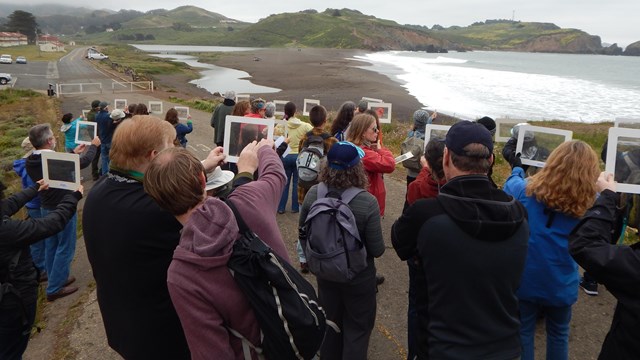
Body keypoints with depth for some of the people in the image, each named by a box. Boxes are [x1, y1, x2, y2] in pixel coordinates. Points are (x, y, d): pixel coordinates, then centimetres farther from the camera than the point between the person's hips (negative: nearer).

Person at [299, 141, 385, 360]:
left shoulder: (313, 194, -16)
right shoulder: (367, 203, -28)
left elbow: (303, 230, 0)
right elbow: (377, 250, -21)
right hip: (358, 276, -4)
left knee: (330, 321, 26)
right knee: (357, 327, 18)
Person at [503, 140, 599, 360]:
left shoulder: (525, 192, -16)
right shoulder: (591, 205, -17)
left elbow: (511, 185, 7)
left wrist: (517, 169, 26)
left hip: (525, 281, 0)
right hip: (561, 285, 0)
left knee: (523, 332, 18)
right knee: (559, 334, 24)